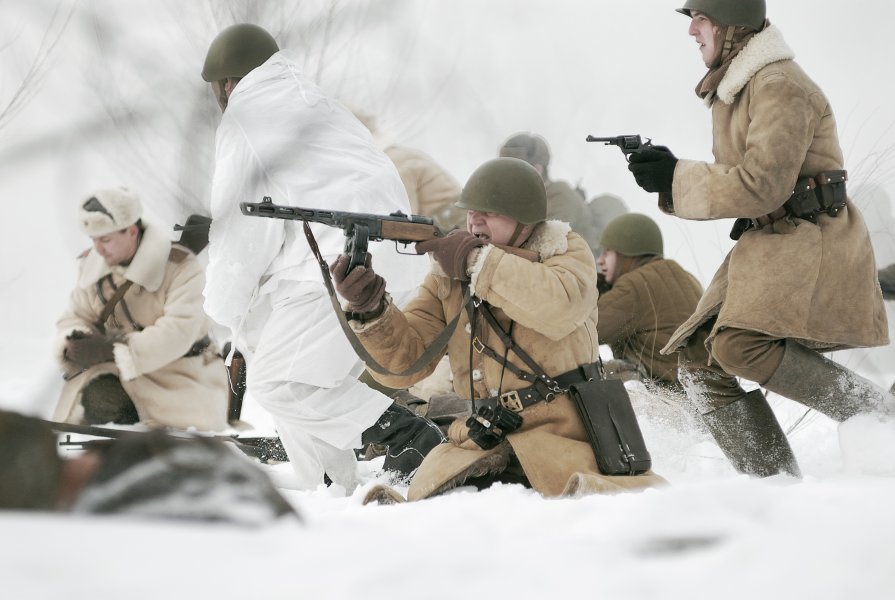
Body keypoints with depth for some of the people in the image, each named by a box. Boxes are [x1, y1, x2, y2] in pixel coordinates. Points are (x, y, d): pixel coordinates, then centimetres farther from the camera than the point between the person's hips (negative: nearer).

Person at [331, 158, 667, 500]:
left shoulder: (566, 251, 3)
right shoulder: (449, 274, 12)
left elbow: (560, 307, -22)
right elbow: (406, 362, 4)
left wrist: (478, 261, -20)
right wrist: (370, 308, -15)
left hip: (564, 434, -2)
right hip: (486, 446, 2)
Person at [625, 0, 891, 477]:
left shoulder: (779, 86, -13)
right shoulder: (735, 89, 19)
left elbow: (762, 184, -21)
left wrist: (675, 178, -15)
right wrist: (669, 176, 7)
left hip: (810, 241, -10)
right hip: (765, 244, 10)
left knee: (739, 344, -31)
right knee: (700, 361, 0)